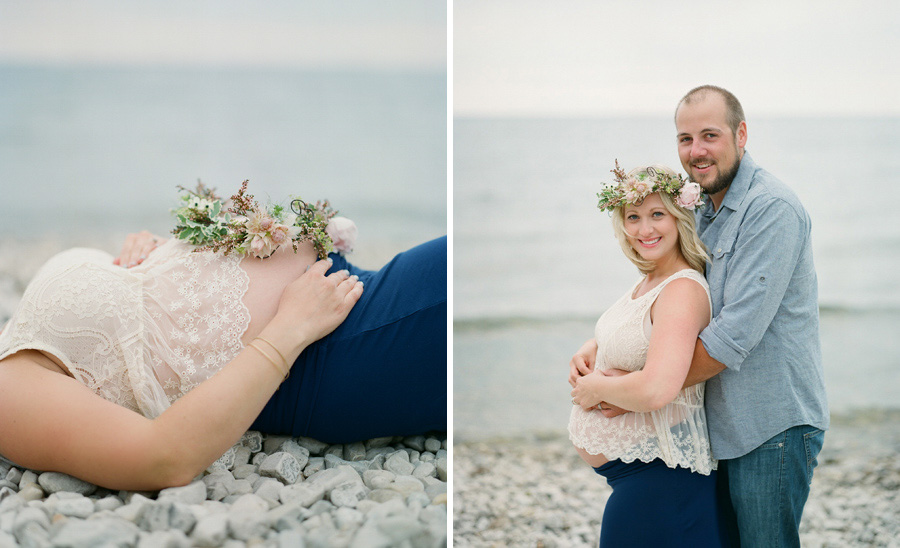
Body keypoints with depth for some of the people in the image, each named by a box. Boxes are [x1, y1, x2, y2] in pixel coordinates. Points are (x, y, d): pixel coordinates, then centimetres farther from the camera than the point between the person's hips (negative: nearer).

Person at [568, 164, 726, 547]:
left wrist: (595, 388, -17)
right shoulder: (647, 282, 8)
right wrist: (587, 351, 7)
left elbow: (656, 390, -35)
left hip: (655, 474, -10)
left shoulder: (684, 290, -21)